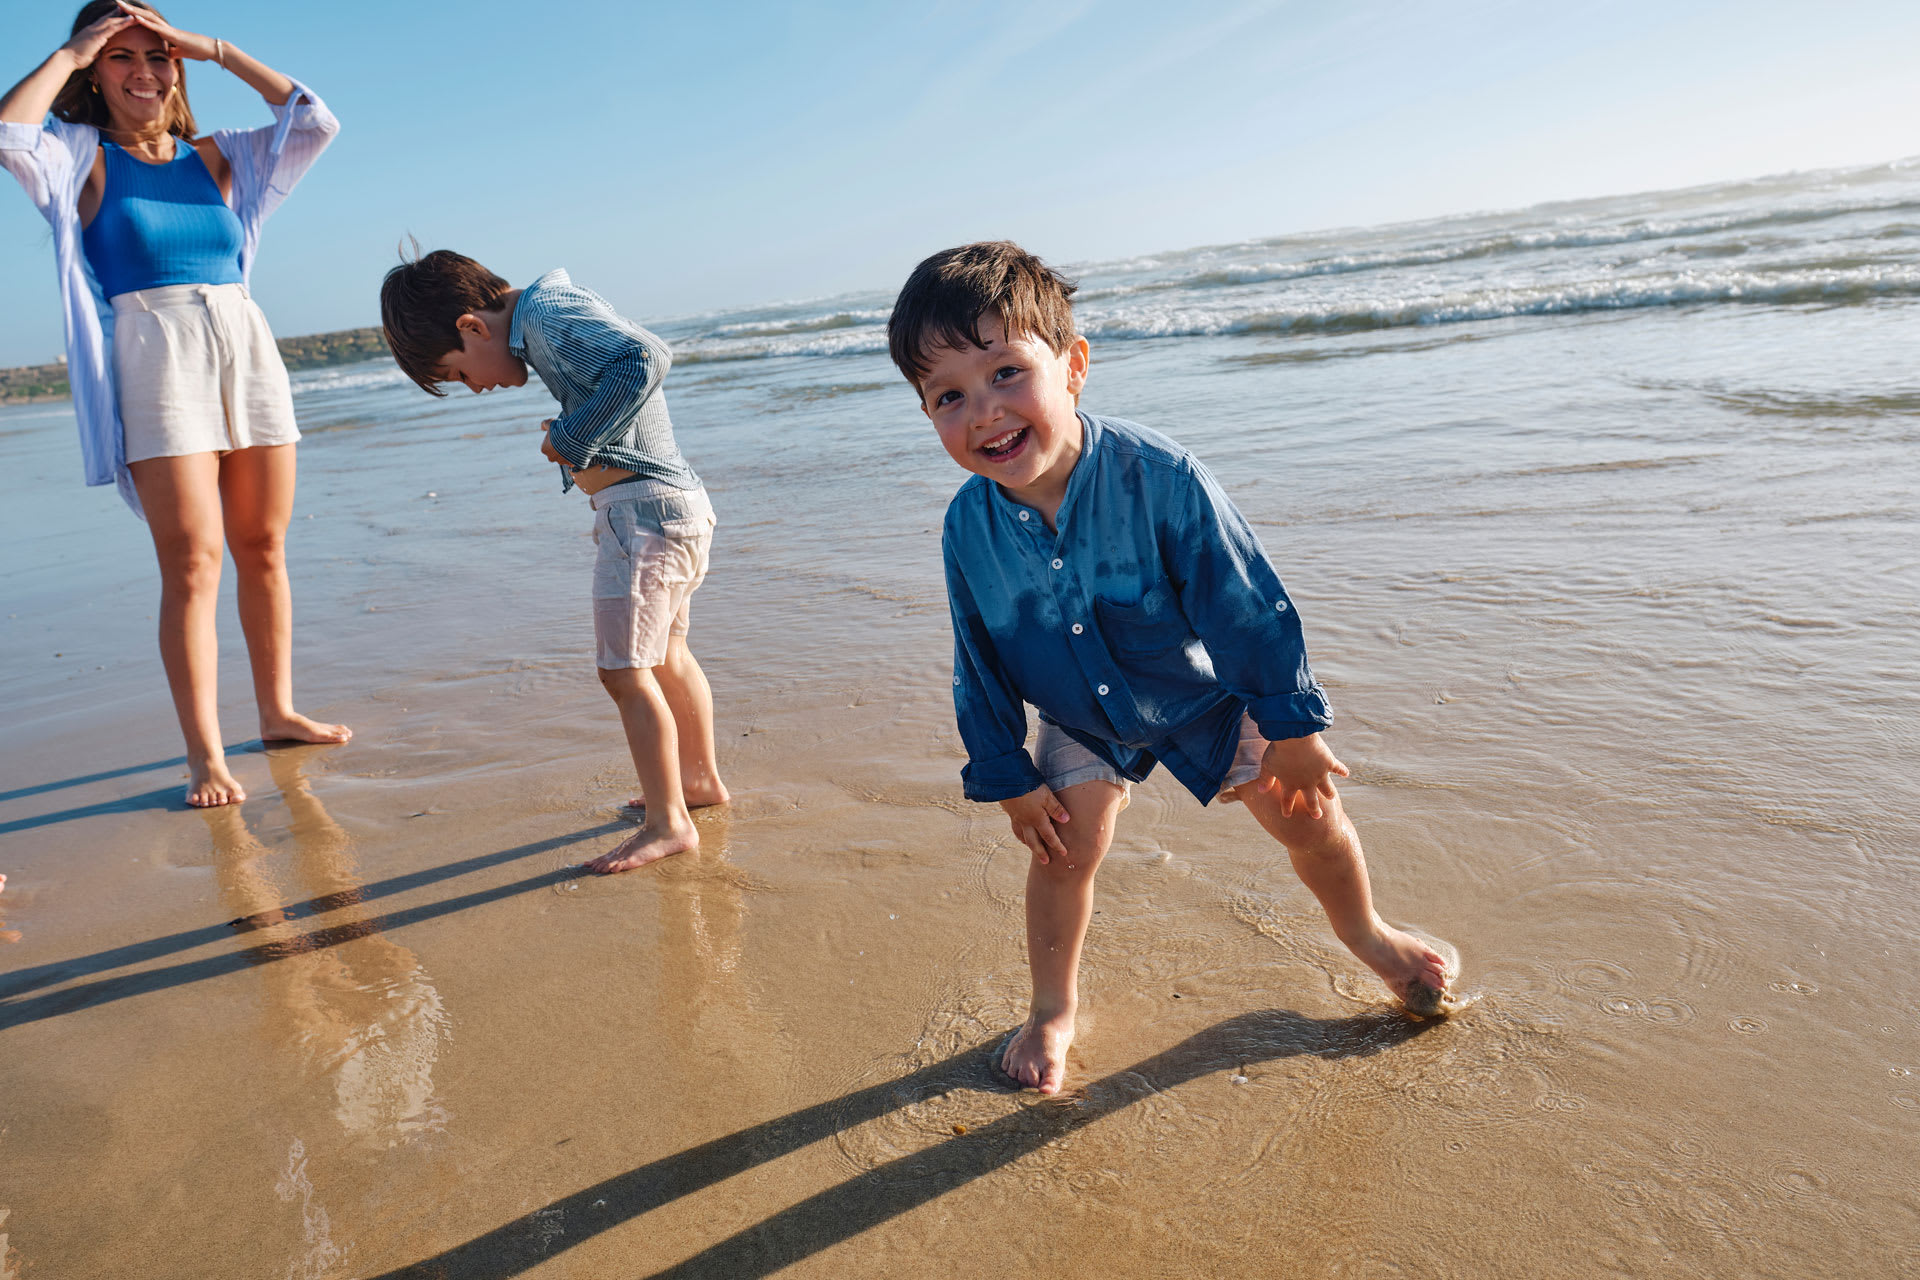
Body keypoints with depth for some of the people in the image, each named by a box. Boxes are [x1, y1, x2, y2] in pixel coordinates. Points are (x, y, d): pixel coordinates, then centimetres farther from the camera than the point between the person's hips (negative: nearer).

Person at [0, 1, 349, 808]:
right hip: (152, 359, -4)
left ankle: (277, 711, 20)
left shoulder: (217, 157, 16)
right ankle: (205, 754, -5)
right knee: (193, 564, -10)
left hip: (246, 348, 4)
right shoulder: (82, 158, 8)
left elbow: (315, 122, 7)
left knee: (263, 549, 7)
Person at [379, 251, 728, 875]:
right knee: (665, 653, 21)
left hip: (643, 507, -11)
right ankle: (700, 777, 35)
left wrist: (573, 434, -20)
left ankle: (668, 822, 1)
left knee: (625, 670, -6)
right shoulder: (554, 313, 16)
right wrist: (572, 432, 7)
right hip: (676, 502, 11)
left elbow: (645, 356, -28)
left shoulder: (546, 315, -14)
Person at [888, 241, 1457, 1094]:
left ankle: (1365, 934, 40)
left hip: (1210, 693, -1)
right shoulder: (968, 528, -22)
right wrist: (1007, 777, -3)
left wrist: (1294, 728, -17)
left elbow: (1250, 606, -23)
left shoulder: (1160, 479, -33)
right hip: (1081, 722, 2)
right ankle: (1053, 1010, 22)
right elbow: (980, 670, -7)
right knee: (1065, 849, -5)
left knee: (1310, 817, 8)